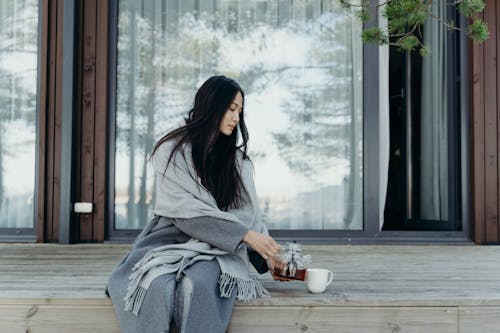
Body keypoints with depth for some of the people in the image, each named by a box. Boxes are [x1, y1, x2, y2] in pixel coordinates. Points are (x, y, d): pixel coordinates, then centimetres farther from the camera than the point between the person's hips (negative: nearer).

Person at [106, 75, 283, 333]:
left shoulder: (238, 160, 15)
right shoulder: (171, 151, -1)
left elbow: (248, 213, 11)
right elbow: (187, 212, -10)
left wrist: (267, 254, -6)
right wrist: (245, 235, -15)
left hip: (216, 249, 2)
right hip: (170, 240, -2)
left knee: (198, 284, -34)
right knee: (157, 285, -36)